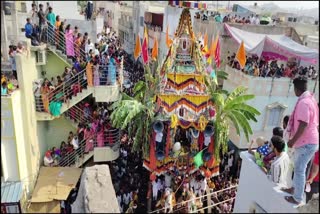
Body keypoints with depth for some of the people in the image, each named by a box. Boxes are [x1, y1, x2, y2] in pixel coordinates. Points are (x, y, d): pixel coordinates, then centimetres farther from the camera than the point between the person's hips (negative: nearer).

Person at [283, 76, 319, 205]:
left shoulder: (303, 102, -22)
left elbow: (303, 125, -27)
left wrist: (292, 140, -19)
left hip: (306, 142, -10)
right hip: (306, 141, 10)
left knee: (299, 170, -1)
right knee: (298, 168, 22)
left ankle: (297, 198, 9)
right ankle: (294, 189, 37)